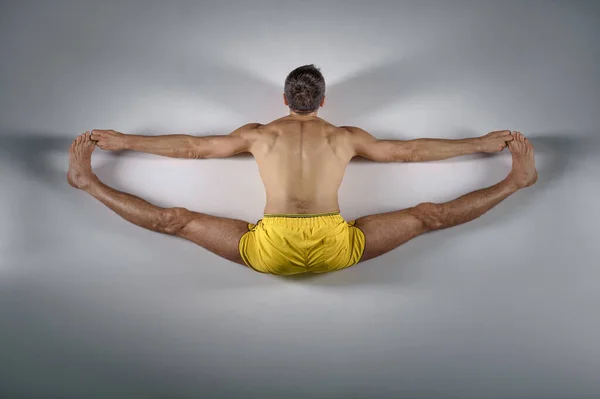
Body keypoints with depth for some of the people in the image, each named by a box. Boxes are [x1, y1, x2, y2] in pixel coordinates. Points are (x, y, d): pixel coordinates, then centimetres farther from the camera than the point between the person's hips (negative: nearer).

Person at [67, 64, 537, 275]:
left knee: (176, 220, 12)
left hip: (270, 249, 0)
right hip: (335, 247, 1)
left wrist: (121, 139, 35)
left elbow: (190, 146, 23)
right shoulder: (348, 136, 19)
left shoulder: (258, 133, 19)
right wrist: (483, 143, 36)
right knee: (429, 215, 13)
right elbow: (413, 150, 24)